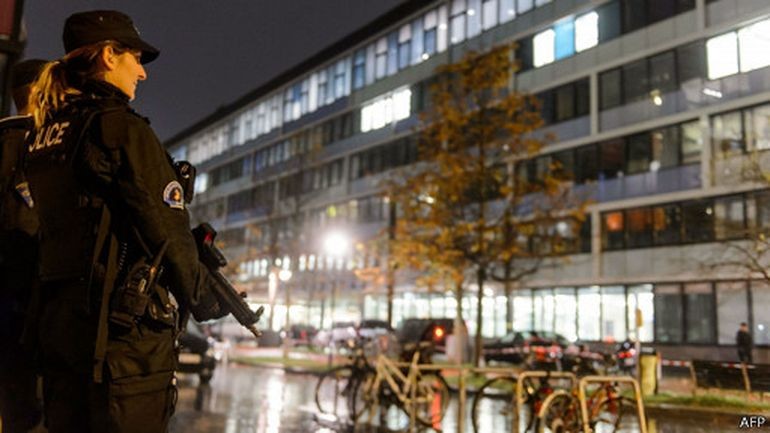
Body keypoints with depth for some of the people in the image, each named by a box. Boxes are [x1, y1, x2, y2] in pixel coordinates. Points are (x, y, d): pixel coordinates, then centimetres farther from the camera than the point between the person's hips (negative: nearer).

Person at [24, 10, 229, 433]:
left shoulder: (42, 135, 14)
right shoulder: (120, 127, -10)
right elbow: (168, 232, -13)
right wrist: (207, 303, 1)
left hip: (56, 321, 8)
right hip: (122, 326, -8)